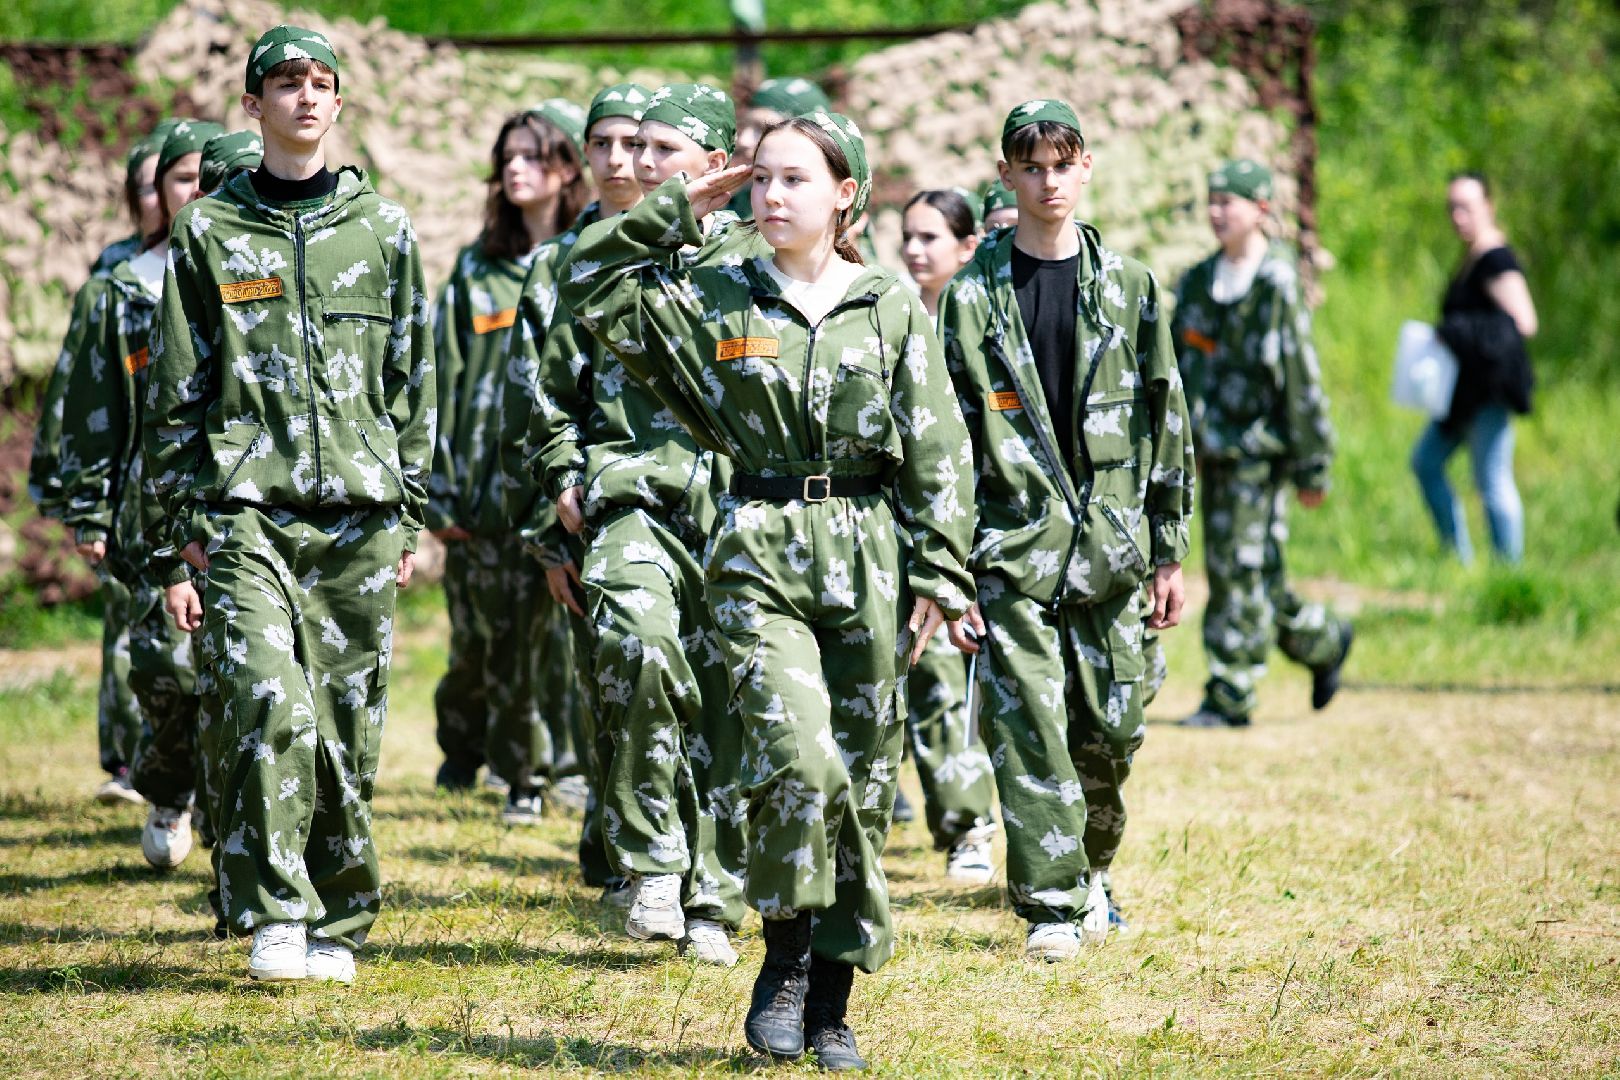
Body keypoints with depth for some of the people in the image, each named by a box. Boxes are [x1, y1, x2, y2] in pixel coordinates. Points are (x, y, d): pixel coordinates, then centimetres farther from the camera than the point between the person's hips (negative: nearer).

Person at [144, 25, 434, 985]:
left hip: (359, 513, 2)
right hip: (246, 509, -2)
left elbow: (415, 385, 13)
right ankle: (275, 915, -14)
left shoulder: (384, 230, 11)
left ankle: (338, 924, 15)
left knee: (349, 725, 3)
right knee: (268, 699, -20)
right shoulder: (210, 232, 7)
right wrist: (183, 534, 1)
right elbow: (176, 396, 7)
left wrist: (412, 517, 8)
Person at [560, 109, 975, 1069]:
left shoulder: (894, 305, 3)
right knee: (796, 758, -20)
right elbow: (589, 288, 4)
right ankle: (785, 957, 0)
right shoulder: (713, 299, 5)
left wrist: (940, 574, -3)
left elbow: (939, 451, 3)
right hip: (760, 556, -1)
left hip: (869, 556, 1)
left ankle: (832, 998, 15)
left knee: (863, 780, 5)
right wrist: (674, 213, 2)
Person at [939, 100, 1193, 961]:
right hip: (1013, 544, -2)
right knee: (1028, 727, -7)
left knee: (1112, 726, 6)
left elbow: (1166, 423, 9)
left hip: (1110, 544, 2)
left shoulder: (1128, 287, 8)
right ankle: (1052, 906, -3)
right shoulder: (974, 294, 2)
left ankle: (1092, 869, 30)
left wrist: (1169, 552, 5)